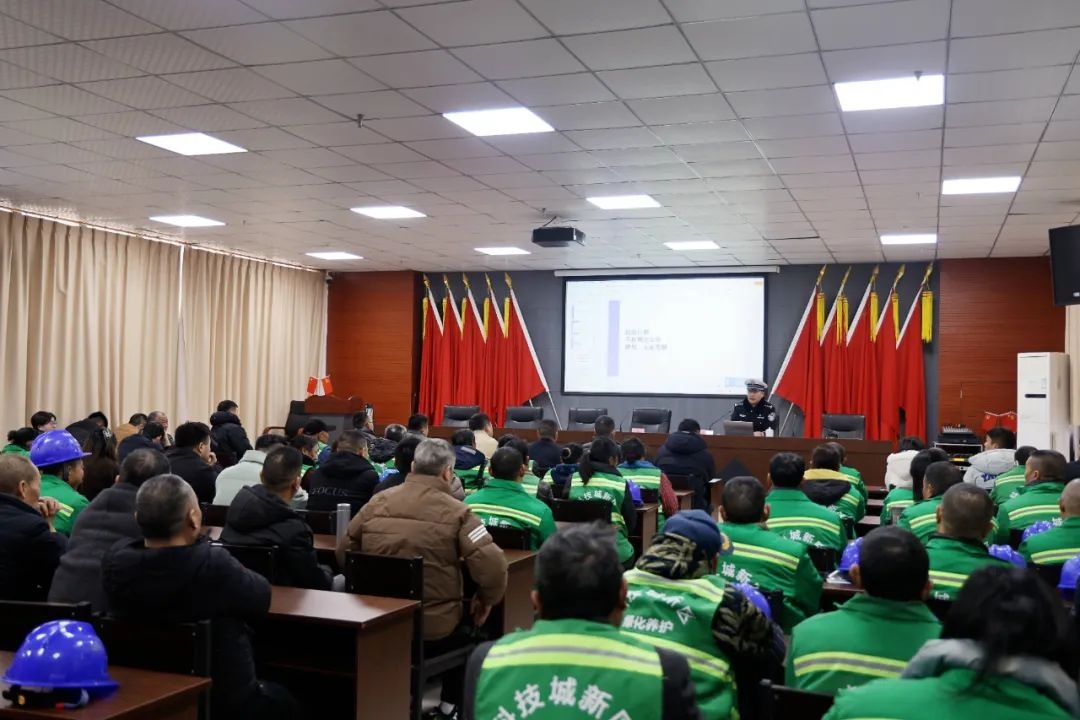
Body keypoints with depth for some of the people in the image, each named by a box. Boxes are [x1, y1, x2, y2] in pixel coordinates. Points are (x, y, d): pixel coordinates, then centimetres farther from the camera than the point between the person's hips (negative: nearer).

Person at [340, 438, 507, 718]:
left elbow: (343, 553, 8)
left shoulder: (377, 502, -2)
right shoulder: (455, 511, -13)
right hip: (436, 630, -3)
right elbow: (492, 566, -20)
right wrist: (485, 601, 0)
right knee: (468, 632, 31)